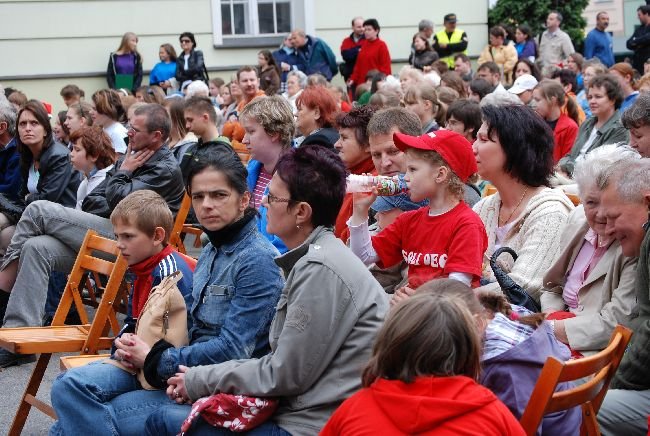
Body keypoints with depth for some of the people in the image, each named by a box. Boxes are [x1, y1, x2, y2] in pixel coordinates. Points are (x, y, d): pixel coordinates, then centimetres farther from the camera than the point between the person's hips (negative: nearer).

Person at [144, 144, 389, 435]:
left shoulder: (320, 269, -18)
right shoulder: (314, 259, 13)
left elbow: (285, 375, -16)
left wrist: (200, 381, -4)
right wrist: (200, 379, 6)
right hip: (297, 410, 9)